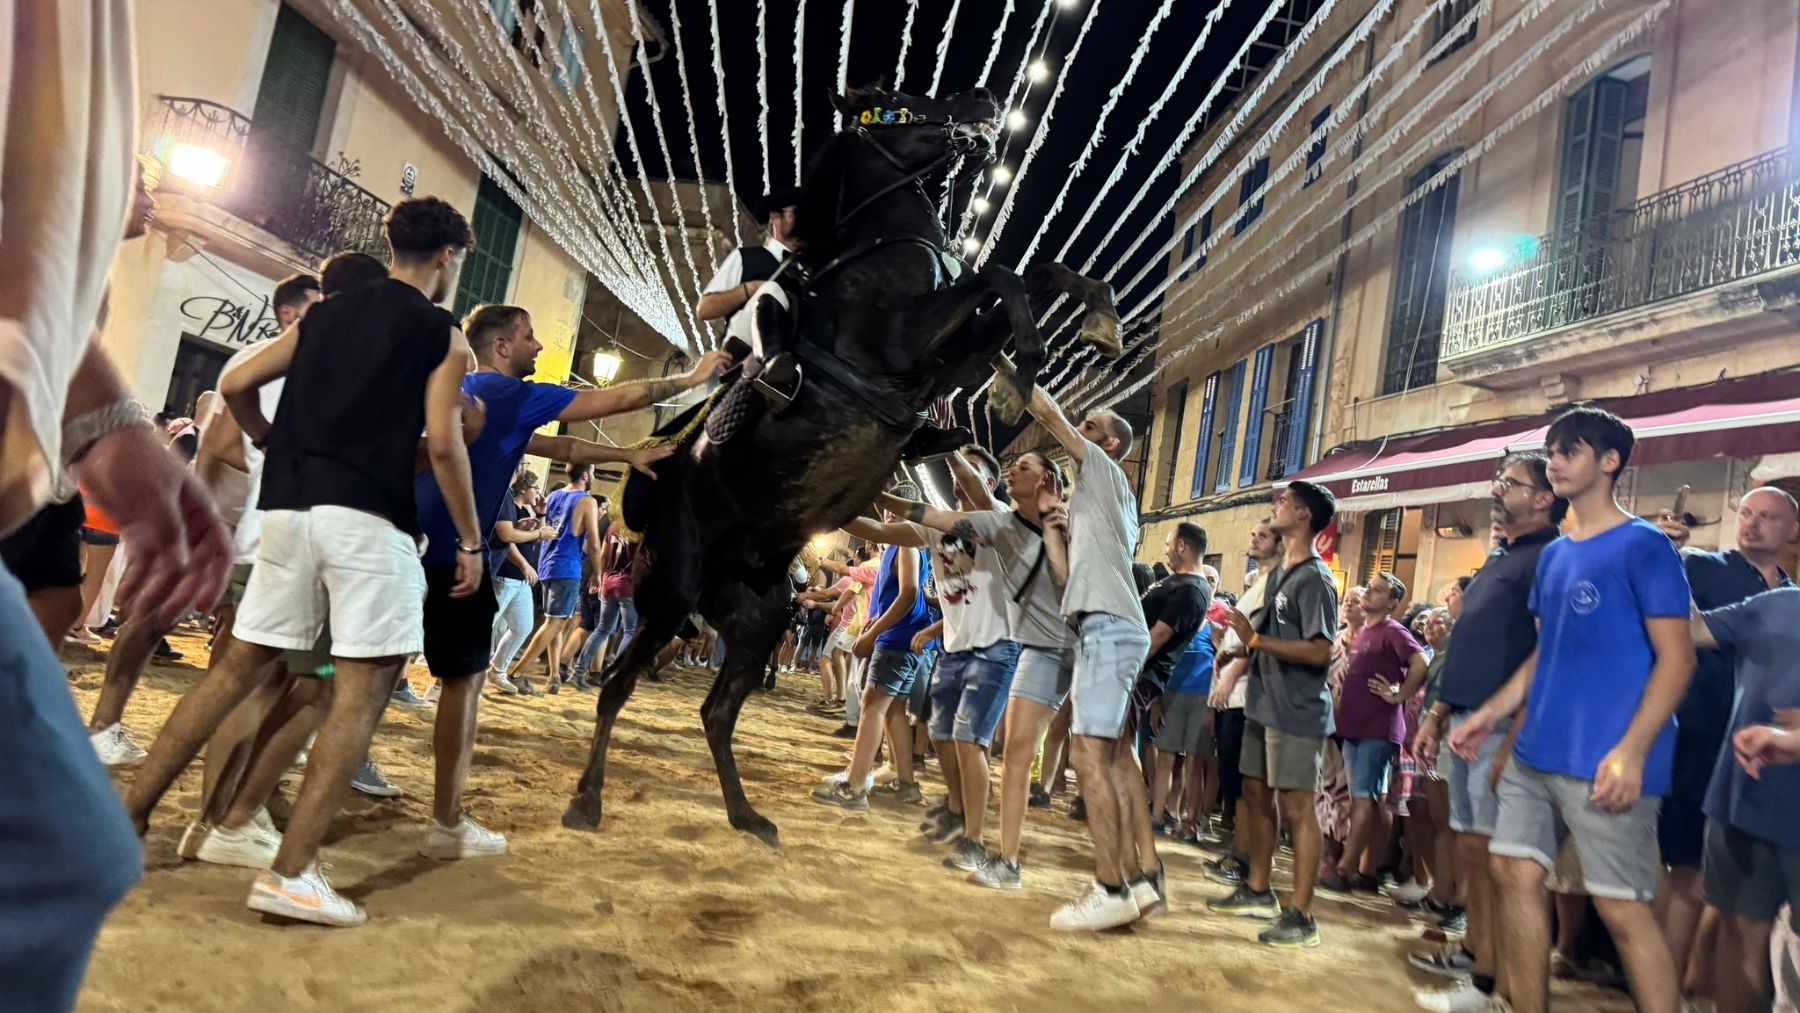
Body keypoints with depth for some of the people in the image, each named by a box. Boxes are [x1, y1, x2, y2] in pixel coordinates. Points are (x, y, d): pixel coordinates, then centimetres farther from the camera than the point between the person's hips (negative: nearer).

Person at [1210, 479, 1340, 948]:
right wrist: (1243, 635, 6)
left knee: (1295, 804, -6)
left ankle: (1300, 915, 0)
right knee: (1256, 792, 15)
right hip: (1264, 704, 9)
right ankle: (1257, 890, 28)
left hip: (1297, 712, -9)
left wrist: (1255, 639, -21)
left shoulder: (1314, 579, -14)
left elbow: (1318, 651, -22)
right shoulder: (1278, 574, 15)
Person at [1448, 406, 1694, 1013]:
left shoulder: (1644, 546, -6)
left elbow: (1677, 658, -11)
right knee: (1516, 874, 8)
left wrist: (1632, 749, -21)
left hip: (1603, 760, -8)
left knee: (1621, 907, -4)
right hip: (1536, 751, 8)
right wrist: (1492, 712, 13)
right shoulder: (1553, 554, 16)